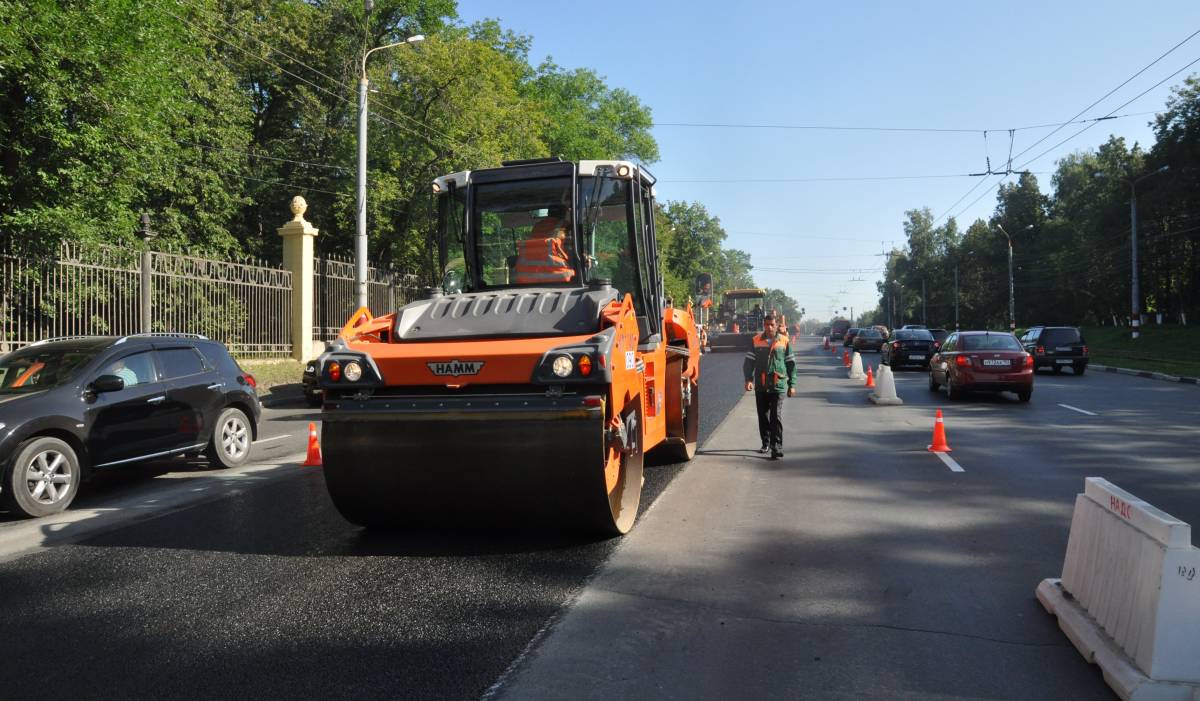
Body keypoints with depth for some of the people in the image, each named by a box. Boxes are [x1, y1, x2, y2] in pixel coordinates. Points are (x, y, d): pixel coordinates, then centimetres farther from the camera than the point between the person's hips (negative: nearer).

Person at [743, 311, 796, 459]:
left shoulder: (784, 341, 2)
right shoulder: (756, 340, 4)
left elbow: (791, 364, 7)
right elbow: (748, 361, 2)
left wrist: (792, 385, 5)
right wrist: (748, 379, -12)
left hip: (778, 386, -2)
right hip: (760, 386, 2)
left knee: (776, 417, -9)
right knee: (763, 416, 12)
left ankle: (777, 447, -8)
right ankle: (766, 443, 28)